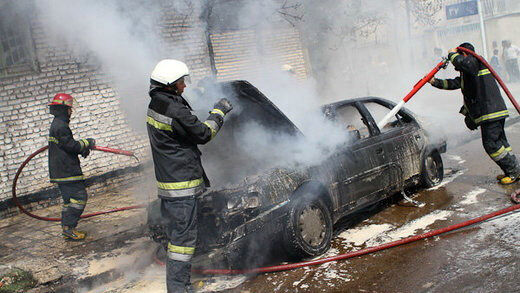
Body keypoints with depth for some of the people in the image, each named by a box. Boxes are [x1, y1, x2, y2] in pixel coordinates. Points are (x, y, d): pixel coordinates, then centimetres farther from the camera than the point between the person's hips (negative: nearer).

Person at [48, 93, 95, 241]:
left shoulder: (57, 124, 19)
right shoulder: (60, 126, -15)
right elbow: (71, 145, -18)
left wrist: (83, 148, 15)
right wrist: (87, 143, -3)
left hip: (60, 171, 11)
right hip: (66, 171, -11)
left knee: (69, 199, 13)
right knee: (79, 196, -10)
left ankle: (67, 229, 17)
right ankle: (69, 228, -9)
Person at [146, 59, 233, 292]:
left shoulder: (156, 105, 9)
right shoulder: (176, 111, -22)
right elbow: (203, 134, -11)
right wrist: (218, 112, 2)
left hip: (166, 180, 10)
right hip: (181, 185, -10)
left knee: (176, 232, 19)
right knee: (183, 236, -3)